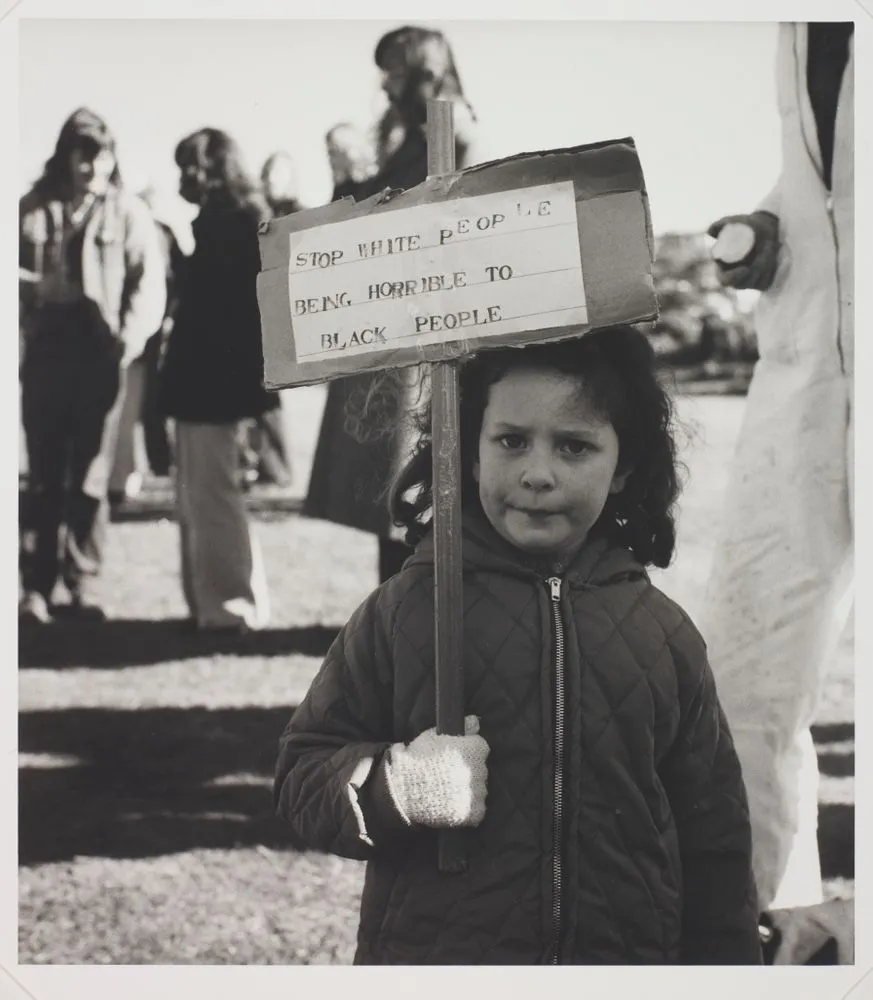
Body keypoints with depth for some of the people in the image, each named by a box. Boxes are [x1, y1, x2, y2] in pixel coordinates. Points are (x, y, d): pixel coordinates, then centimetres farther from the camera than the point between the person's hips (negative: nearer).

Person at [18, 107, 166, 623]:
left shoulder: (129, 212, 0)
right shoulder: (32, 208, 5)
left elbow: (149, 282, -4)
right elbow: (18, 273, 13)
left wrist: (134, 335, -17)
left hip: (102, 356, -1)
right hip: (46, 352, 1)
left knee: (91, 478, 5)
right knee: (44, 475, 5)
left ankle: (83, 583, 14)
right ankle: (37, 586, 10)